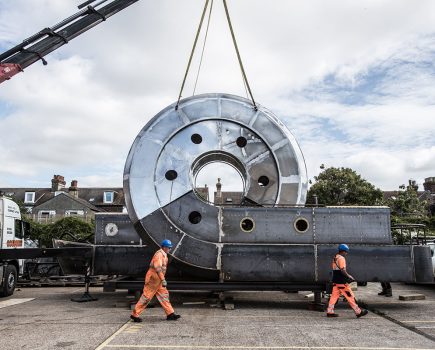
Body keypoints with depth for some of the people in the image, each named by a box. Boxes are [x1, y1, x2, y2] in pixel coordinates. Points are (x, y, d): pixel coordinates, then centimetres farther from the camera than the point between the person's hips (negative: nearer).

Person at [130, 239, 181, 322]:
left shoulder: (164, 255, 13)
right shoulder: (159, 254, -18)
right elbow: (157, 268, -27)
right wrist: (163, 280, -29)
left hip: (158, 280, 10)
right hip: (153, 279, -10)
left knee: (164, 295, 8)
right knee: (146, 296, -4)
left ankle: (170, 314, 11)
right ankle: (135, 315, 6)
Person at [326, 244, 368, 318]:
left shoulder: (335, 258, 16)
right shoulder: (341, 258, -13)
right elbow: (342, 270, -21)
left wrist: (347, 275, 18)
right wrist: (349, 277, -10)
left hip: (335, 281, 9)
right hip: (342, 282, -9)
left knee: (334, 296, 9)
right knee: (350, 296, -2)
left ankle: (329, 312, 7)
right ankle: (358, 312, 5)